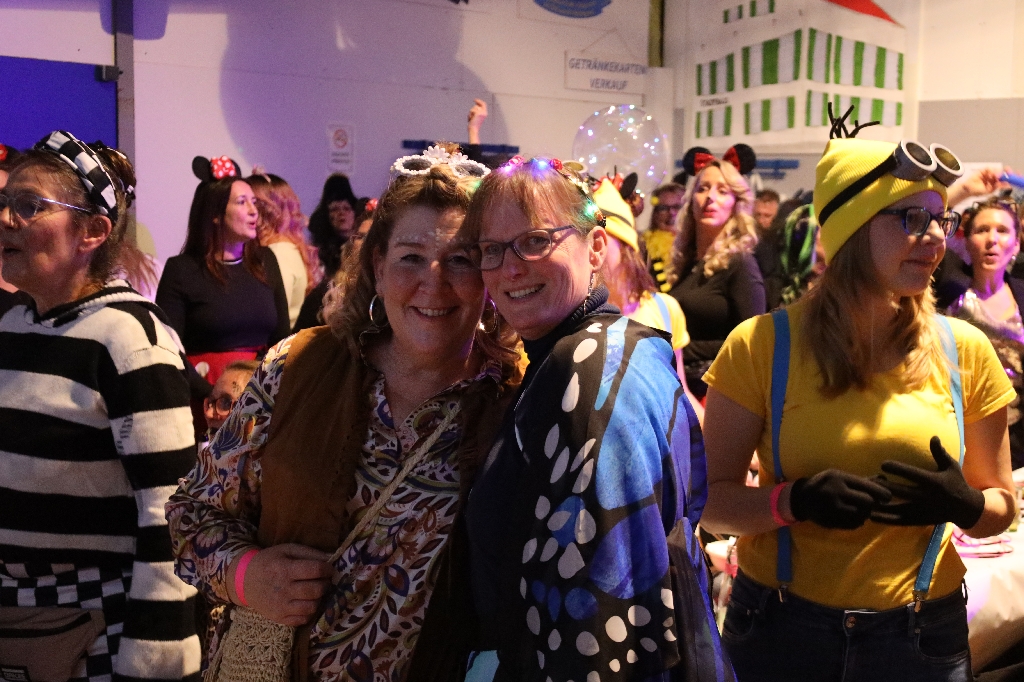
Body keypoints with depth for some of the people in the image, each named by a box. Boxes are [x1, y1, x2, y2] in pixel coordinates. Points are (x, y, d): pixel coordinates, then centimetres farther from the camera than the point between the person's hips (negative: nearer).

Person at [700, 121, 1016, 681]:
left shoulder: (964, 350, -3)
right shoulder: (761, 345, -10)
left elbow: (1000, 506, 7)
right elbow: (712, 500, -7)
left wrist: (961, 504, -16)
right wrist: (792, 501, -25)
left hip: (921, 635, 2)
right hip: (778, 630, -2)